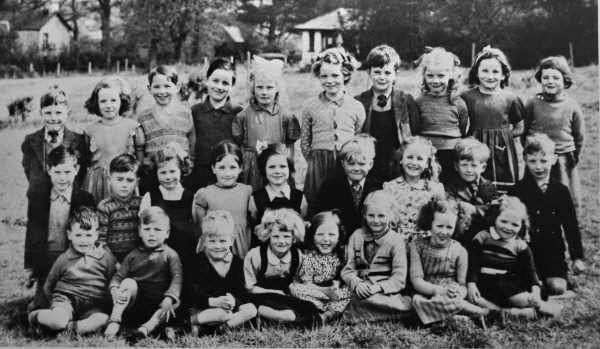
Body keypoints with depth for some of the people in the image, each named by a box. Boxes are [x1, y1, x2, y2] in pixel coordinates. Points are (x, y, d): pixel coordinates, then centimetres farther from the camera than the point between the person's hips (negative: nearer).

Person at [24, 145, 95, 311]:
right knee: (39, 309, 5)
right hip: (44, 265, 2)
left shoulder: (85, 200, -5)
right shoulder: (37, 199, 3)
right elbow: (32, 235, 8)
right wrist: (30, 267, 5)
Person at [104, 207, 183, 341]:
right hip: (133, 305, 1)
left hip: (158, 305, -1)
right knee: (129, 282, -25)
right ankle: (114, 321, -30)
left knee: (174, 303, -30)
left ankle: (146, 328, -43)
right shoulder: (133, 256, 11)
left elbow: (177, 278, -9)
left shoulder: (170, 255, 4)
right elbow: (118, 277, 5)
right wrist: (114, 290, -19)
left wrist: (169, 298, -28)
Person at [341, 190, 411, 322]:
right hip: (361, 291, 3)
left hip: (386, 292, -3)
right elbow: (347, 269, 9)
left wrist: (379, 287, -19)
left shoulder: (396, 240, 3)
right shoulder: (356, 237, 13)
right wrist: (357, 284, -12)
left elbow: (399, 278, -3)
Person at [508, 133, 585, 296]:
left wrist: (577, 257, 7)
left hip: (553, 254, 2)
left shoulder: (560, 191, 3)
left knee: (557, 287, -17)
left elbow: (571, 226, 9)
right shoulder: (517, 191, -3)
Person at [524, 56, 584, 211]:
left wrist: (574, 157, 7)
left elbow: (579, 136, 8)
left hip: (564, 163, 1)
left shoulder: (572, 106, -1)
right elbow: (523, 131, 5)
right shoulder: (533, 104, -3)